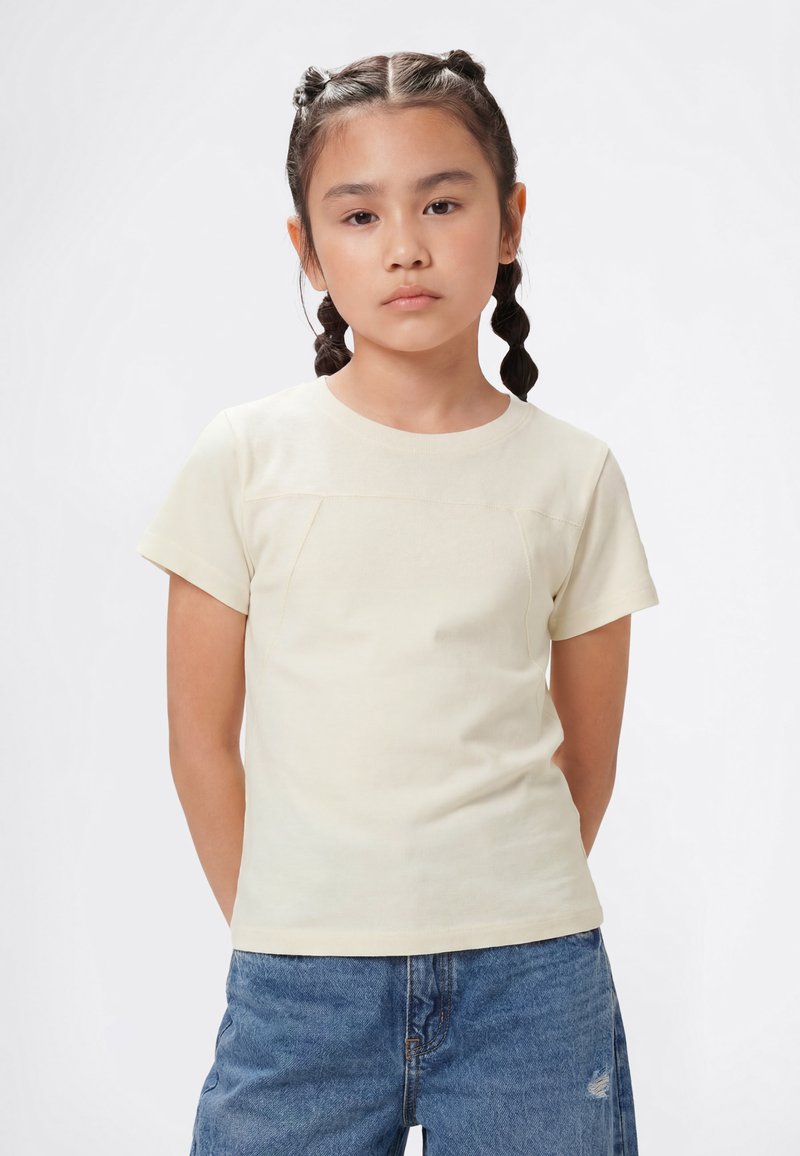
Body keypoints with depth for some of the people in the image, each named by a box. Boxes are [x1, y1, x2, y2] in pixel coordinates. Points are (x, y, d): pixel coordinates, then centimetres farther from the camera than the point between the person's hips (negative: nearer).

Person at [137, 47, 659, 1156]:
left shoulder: (573, 474, 1)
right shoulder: (246, 457, -2)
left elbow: (587, 758, 8)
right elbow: (203, 734, 3)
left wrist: (501, 915, 9)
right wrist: (279, 933, 6)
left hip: (532, 978, 1)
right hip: (300, 982, 0)